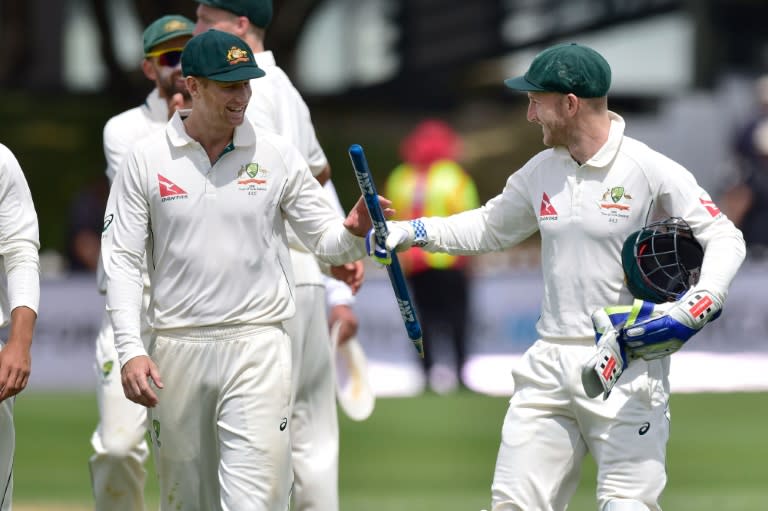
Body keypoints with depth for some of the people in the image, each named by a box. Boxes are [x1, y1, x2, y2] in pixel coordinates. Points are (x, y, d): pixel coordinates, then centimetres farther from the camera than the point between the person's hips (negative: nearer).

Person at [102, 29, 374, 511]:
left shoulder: (277, 154, 2)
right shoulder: (147, 159, 2)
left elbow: (326, 242, 7)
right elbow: (122, 259, 2)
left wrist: (352, 233, -18)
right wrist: (130, 350, -8)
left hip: (257, 347, -1)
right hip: (177, 349, 1)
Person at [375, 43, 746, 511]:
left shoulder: (652, 171, -10)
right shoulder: (541, 172, 9)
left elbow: (725, 239, -9)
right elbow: (491, 228, 24)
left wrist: (696, 308, -25)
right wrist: (413, 232, 13)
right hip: (550, 366, 6)